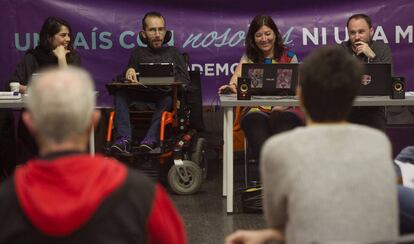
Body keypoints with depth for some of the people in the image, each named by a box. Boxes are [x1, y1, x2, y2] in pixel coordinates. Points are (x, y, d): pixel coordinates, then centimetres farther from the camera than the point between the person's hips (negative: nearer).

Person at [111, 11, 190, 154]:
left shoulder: (173, 53, 20)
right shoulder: (138, 53, 23)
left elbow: (185, 80, 9)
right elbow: (128, 81, 14)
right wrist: (129, 73, -11)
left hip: (166, 96, -2)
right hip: (141, 97, 2)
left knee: (168, 98, -37)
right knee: (120, 93, -27)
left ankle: (151, 138, -45)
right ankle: (124, 138, -40)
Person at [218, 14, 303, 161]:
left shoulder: (288, 57, 13)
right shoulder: (248, 58, 16)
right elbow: (238, 76, -6)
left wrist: (281, 107, -18)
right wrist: (232, 86, -32)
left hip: (284, 110, 0)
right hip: (257, 110, 0)